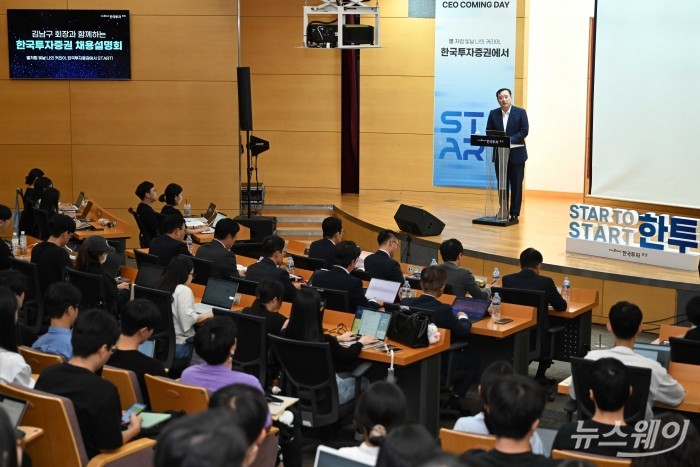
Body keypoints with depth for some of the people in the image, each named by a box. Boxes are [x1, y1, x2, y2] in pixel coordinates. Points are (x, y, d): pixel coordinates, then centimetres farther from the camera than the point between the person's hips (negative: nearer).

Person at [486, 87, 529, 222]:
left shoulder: (520, 112, -2)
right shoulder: (493, 114, 6)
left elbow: (524, 131, -9)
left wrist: (510, 140, -22)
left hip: (516, 154, -3)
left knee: (516, 185, 0)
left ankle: (514, 213, 3)